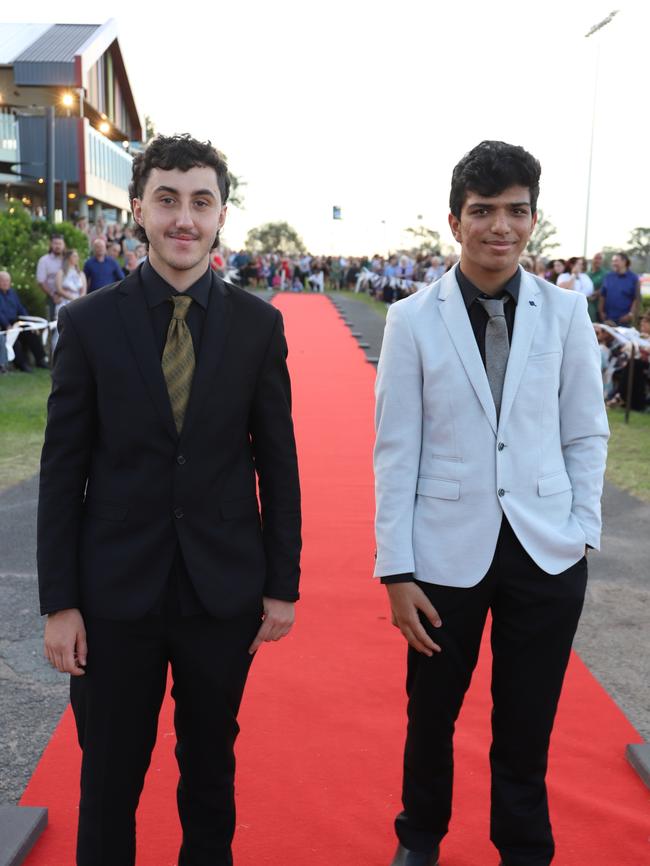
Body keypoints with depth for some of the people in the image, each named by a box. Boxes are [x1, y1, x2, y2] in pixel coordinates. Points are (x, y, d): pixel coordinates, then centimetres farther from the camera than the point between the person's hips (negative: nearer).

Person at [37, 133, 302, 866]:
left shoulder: (258, 324, -3)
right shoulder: (88, 323, -5)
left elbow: (277, 461, 1)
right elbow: (62, 470, -3)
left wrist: (283, 584, 1)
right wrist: (59, 601, -5)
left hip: (225, 588, 1)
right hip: (117, 588, -1)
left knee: (212, 764, 19)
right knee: (109, 776, 14)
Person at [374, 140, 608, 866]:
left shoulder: (565, 311, -1)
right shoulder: (412, 319, -5)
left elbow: (586, 432, 6)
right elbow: (396, 451, -4)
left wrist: (581, 531, -1)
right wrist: (396, 569, -6)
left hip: (547, 554, 1)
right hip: (447, 553, 0)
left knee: (527, 726, 15)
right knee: (431, 716, 18)